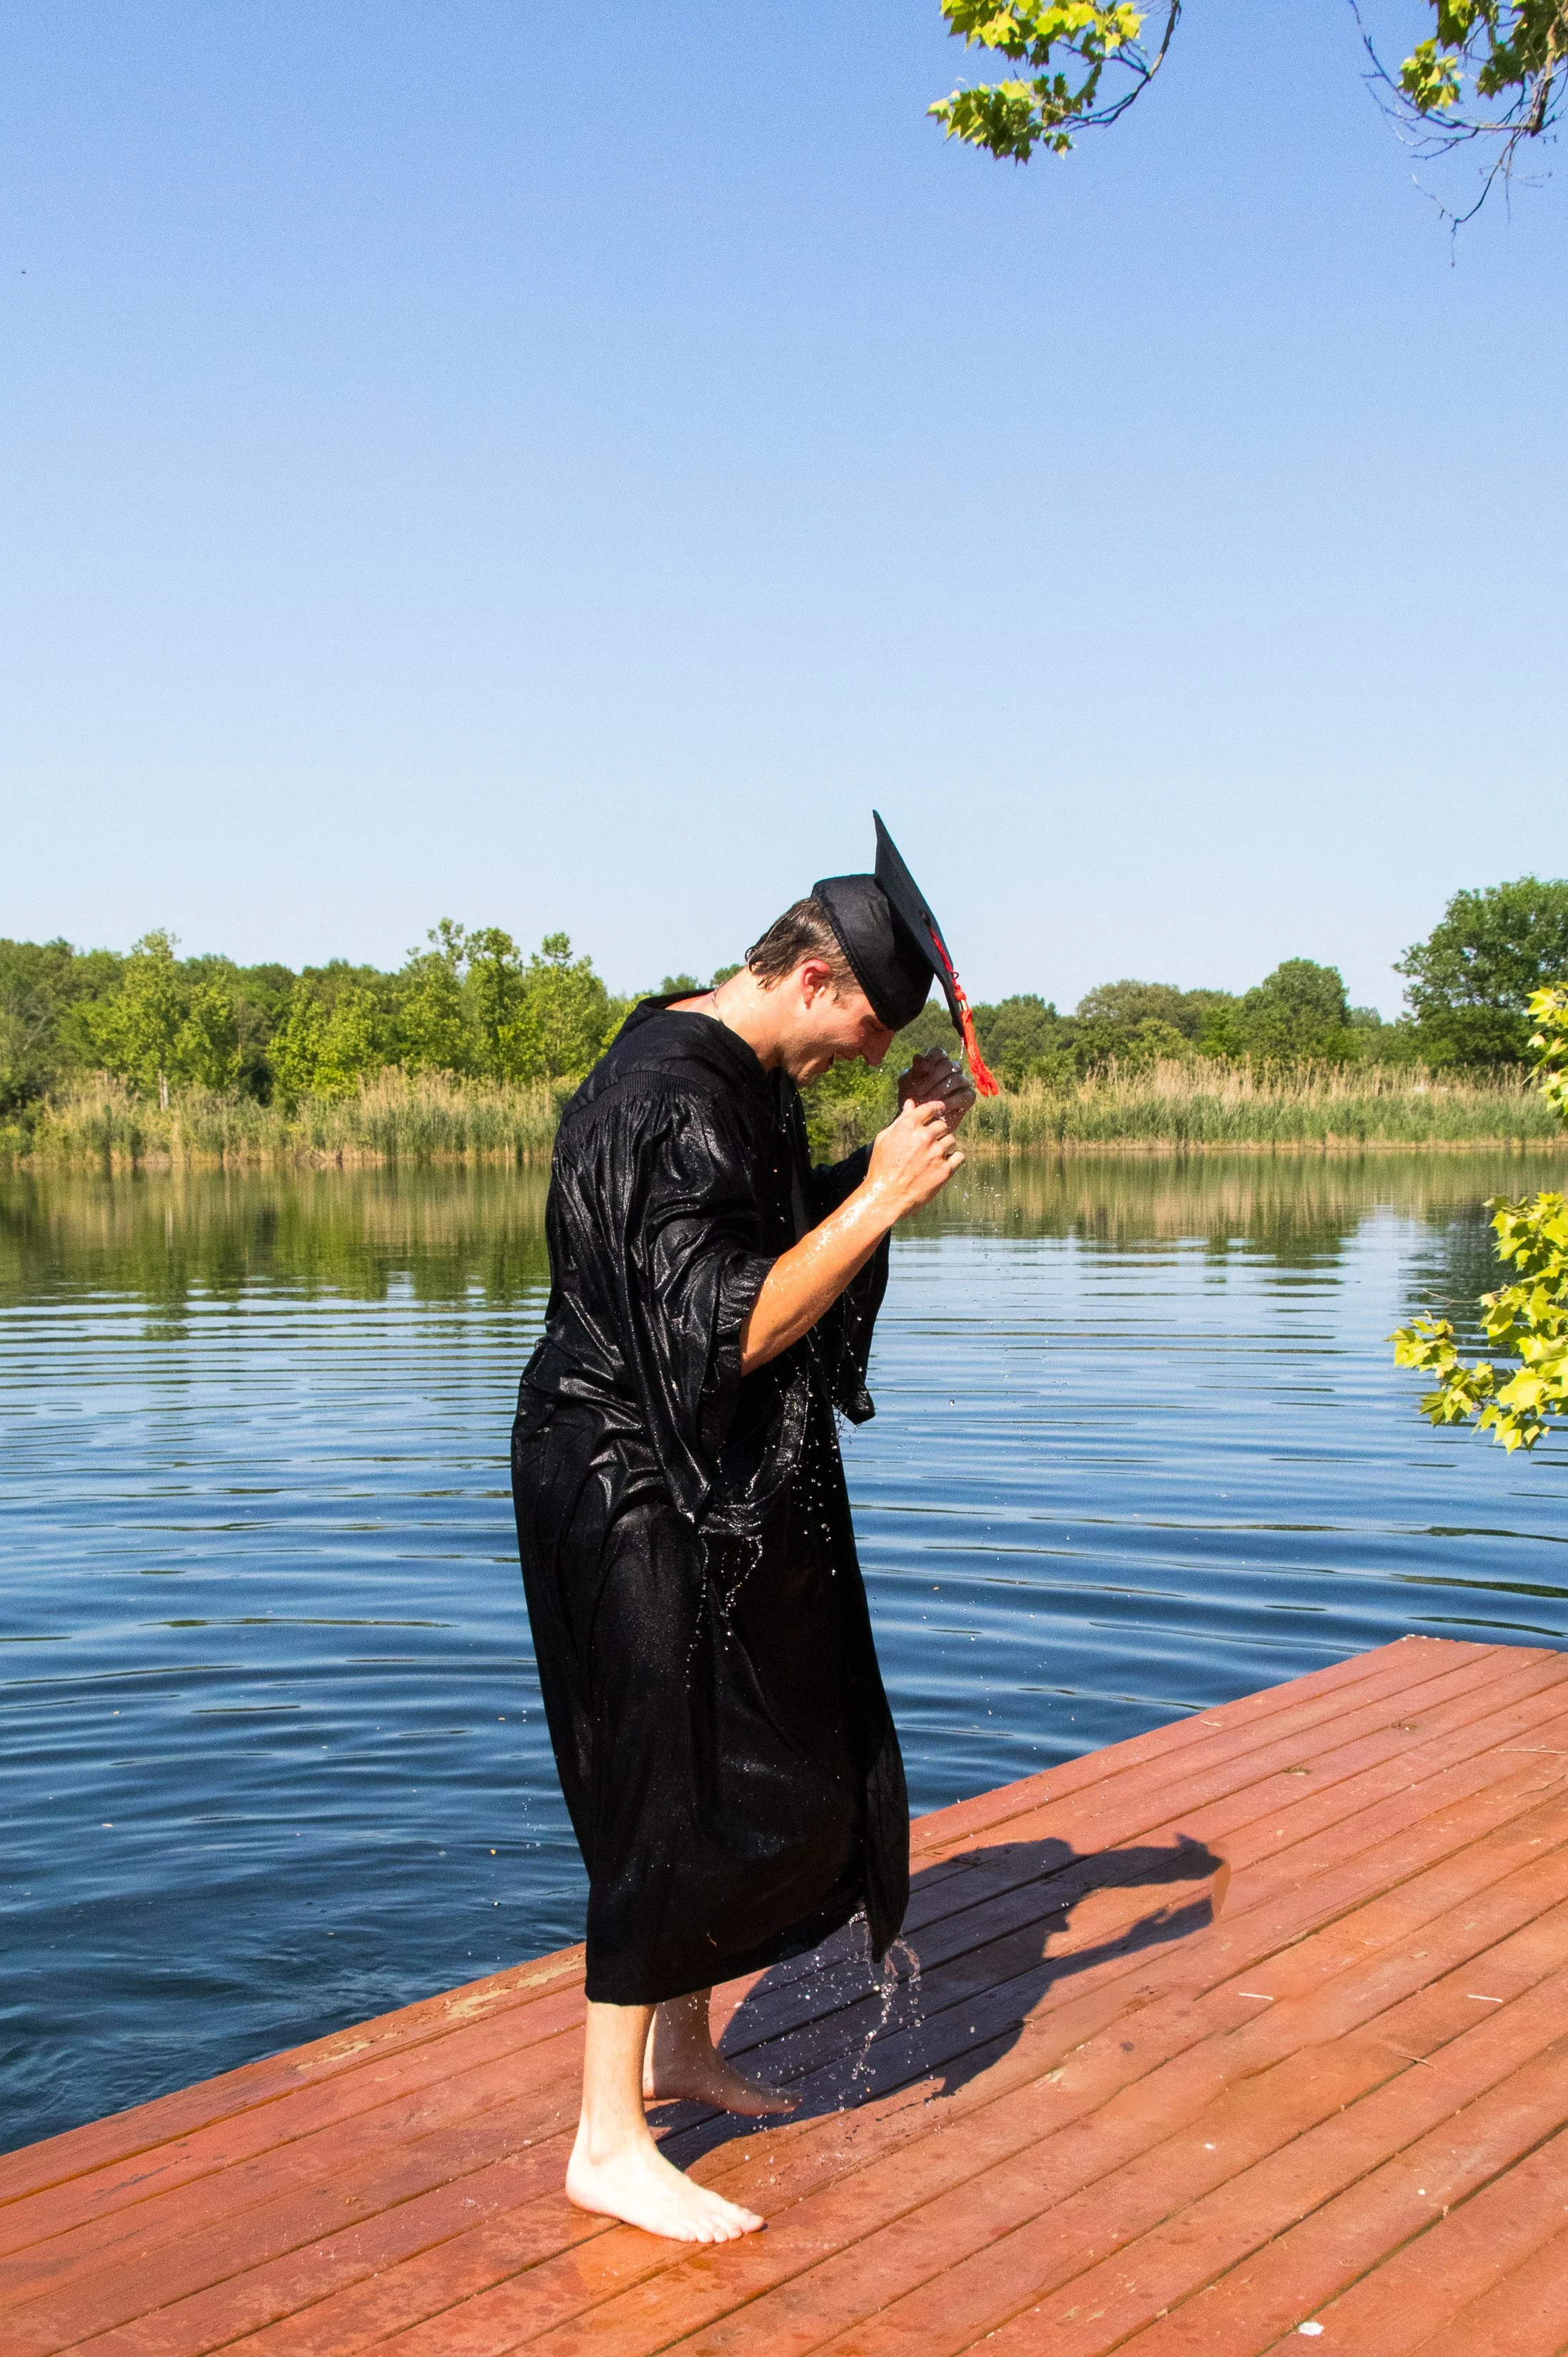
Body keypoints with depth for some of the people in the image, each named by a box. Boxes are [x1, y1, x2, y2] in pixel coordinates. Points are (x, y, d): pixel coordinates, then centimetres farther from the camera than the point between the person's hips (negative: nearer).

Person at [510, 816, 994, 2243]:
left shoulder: (743, 1077, 9)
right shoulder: (669, 1104, -24)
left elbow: (782, 1237, 19)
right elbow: (729, 1329, -29)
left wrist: (894, 1151, 5)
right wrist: (881, 1199, -28)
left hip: (732, 1496, 10)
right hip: (646, 1501, -10)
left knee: (775, 1772, 18)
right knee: (672, 1795, -2)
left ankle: (679, 2047, 37)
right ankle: (610, 2142, 13)